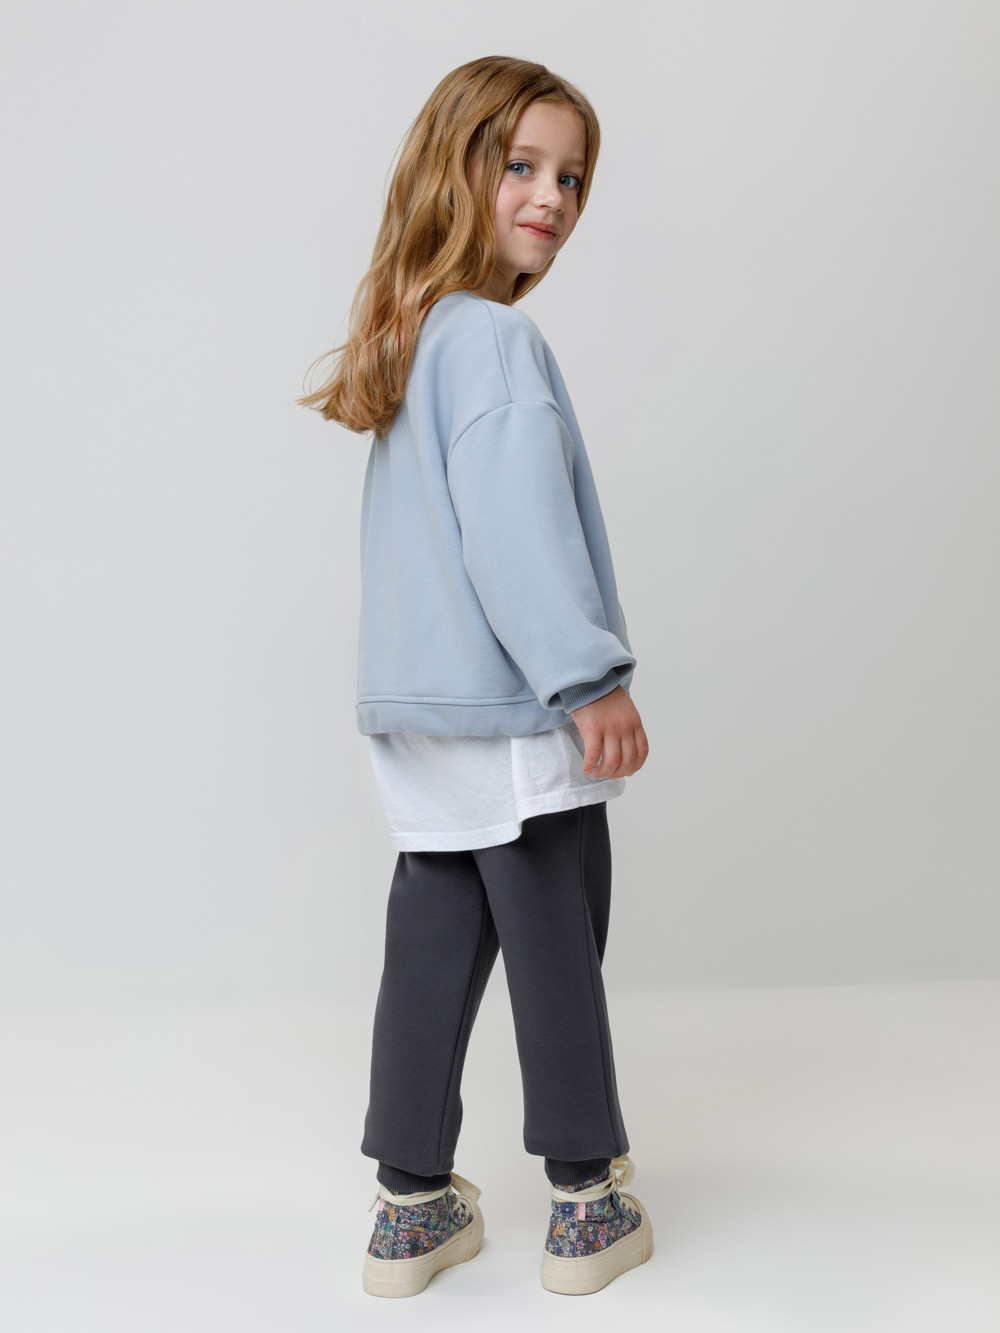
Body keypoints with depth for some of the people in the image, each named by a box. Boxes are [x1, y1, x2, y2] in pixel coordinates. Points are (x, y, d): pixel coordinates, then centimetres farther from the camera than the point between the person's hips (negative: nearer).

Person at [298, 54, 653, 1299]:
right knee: (556, 952, 5)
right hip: (517, 719, -8)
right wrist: (590, 678, -20)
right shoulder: (496, 339, -14)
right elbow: (514, 528, -23)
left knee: (432, 948, 13)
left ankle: (412, 1204, 22)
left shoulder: (409, 341, 14)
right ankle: (588, 1203, 19)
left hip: (420, 712, 8)